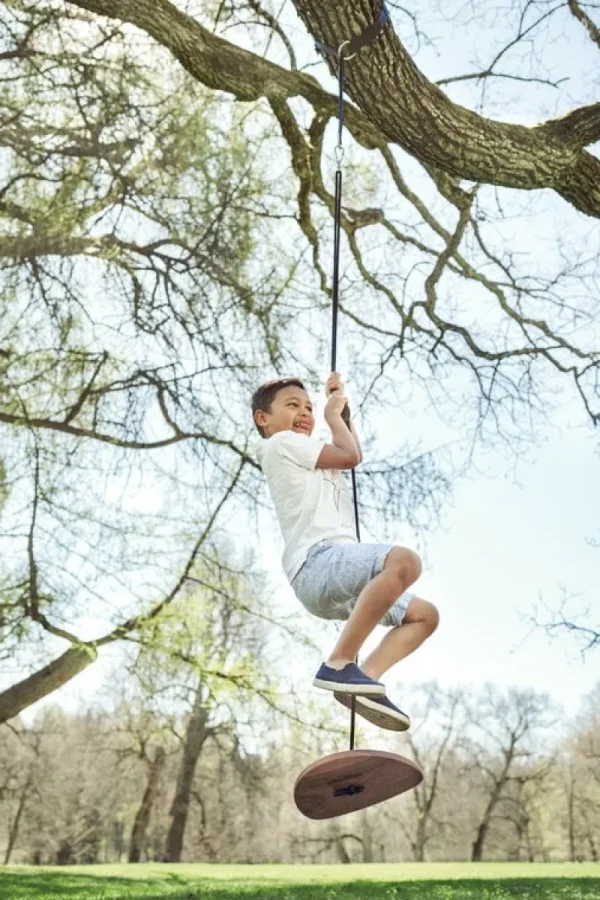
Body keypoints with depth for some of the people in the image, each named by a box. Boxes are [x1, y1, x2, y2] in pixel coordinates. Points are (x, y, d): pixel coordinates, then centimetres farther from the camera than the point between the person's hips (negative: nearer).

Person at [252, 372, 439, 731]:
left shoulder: (305, 457, 33)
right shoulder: (281, 443, 6)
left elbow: (354, 455, 46)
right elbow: (349, 455, -1)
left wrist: (341, 406, 43)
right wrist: (334, 413, 15)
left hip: (335, 577, 10)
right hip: (319, 562, -10)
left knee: (425, 615, 14)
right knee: (404, 560, -34)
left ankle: (365, 678, -6)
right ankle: (339, 664, -30)